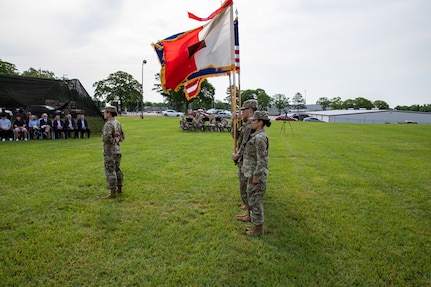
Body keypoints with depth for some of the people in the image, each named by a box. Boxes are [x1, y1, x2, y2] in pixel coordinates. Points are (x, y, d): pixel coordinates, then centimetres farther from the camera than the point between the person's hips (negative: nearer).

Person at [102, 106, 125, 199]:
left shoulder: (108, 124, -19)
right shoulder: (117, 123, 10)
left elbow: (106, 137, -34)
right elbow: (122, 136, 15)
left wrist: (112, 141, -15)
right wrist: (117, 140, -2)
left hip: (109, 151, -9)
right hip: (117, 150, 9)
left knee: (110, 172, -4)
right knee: (117, 169, 18)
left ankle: (113, 193, 0)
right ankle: (119, 188, 27)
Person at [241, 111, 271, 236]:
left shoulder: (260, 138, -22)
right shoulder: (258, 135, 10)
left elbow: (262, 160, -23)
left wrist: (256, 177, -20)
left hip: (256, 174, -10)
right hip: (253, 173, 10)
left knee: (255, 201, 2)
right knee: (253, 200, 18)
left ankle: (258, 229, 16)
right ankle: (257, 225, 30)